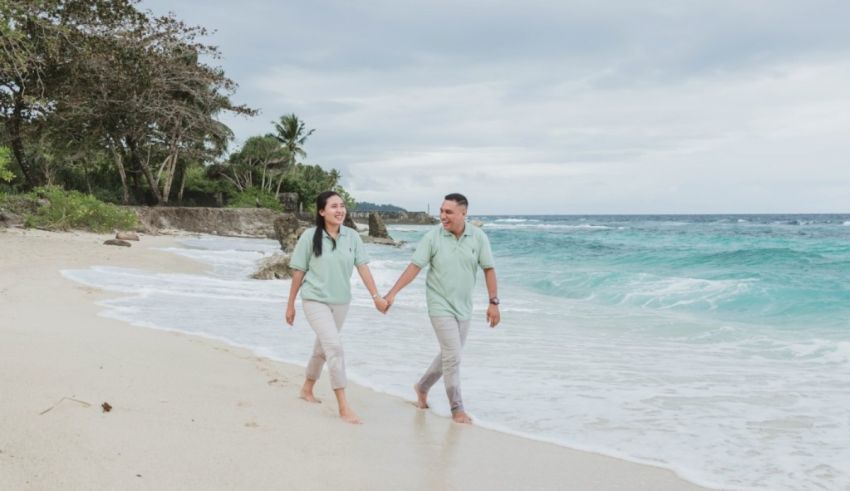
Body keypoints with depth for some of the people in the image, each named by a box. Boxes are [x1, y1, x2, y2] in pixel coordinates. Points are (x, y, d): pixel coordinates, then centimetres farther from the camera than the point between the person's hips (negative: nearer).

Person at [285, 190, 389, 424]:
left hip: (341, 302, 5)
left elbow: (363, 267, -5)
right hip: (315, 300, -4)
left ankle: (307, 388, 42)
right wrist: (290, 304, 0)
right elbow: (298, 272, -4)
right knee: (335, 347, -16)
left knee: (323, 348, 19)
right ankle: (343, 406, -12)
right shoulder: (310, 236, -10)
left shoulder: (352, 236, -2)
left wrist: (376, 296, -14)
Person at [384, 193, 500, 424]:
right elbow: (414, 266, -10)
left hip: (463, 307, 4)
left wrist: (493, 302, -3)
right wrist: (392, 293, -16)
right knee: (453, 356, -7)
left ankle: (422, 387, 37)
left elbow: (489, 269, 0)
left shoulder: (478, 237, -5)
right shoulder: (433, 237, -11)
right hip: (440, 305, -4)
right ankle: (457, 409, 5)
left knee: (449, 355, 14)